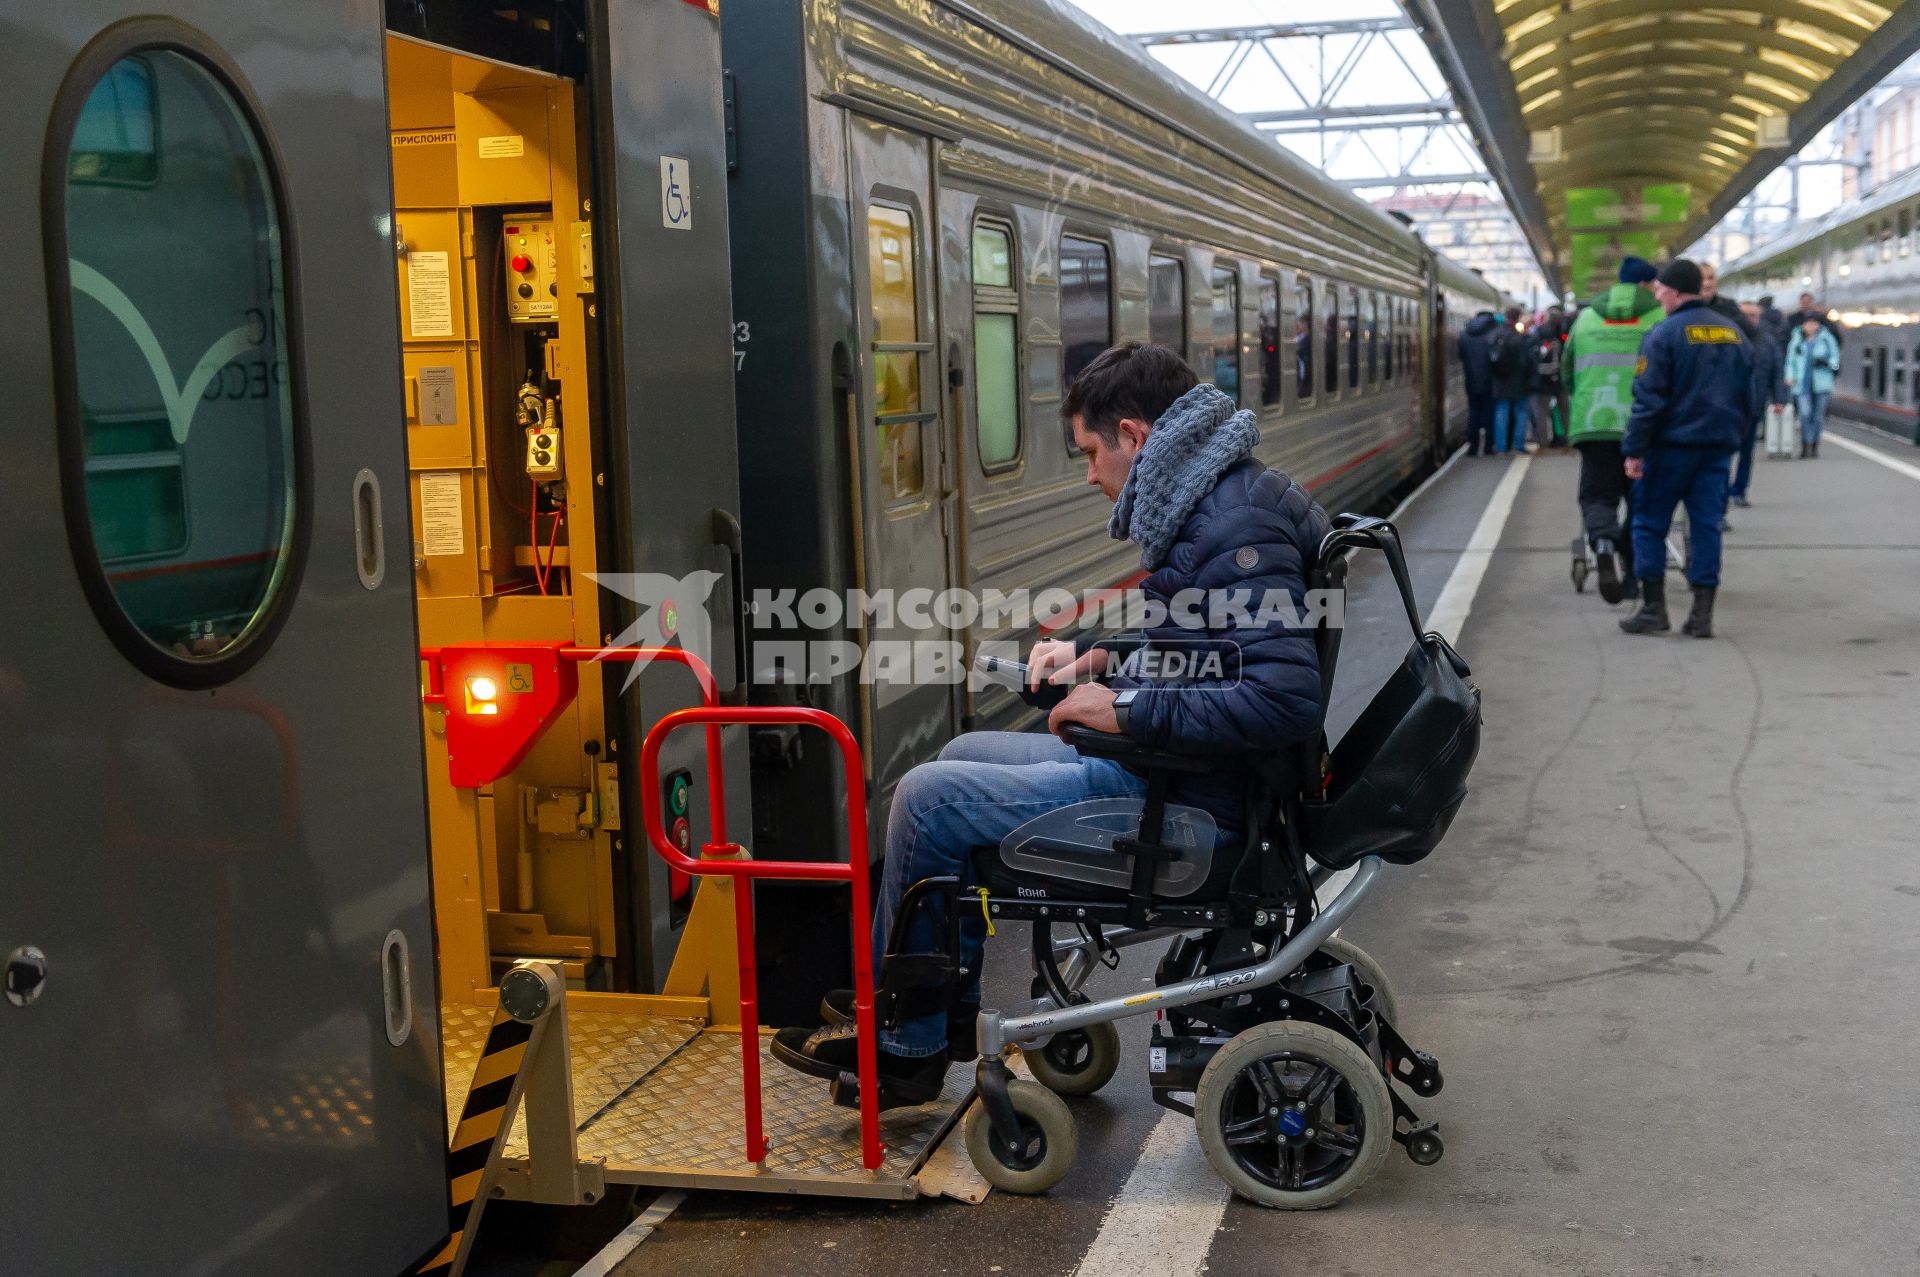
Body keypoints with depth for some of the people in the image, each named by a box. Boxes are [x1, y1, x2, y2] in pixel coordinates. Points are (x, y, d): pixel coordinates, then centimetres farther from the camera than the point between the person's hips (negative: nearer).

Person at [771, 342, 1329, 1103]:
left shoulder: (1237, 533, -23)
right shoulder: (1213, 505, 10)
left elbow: (1285, 700, -32)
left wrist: (1129, 710, -26)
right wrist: (1102, 656, 10)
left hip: (1182, 803, -11)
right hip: (1162, 766, 11)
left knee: (929, 796, -8)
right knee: (963, 756, 20)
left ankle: (901, 1046, 7)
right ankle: (949, 1004, 26)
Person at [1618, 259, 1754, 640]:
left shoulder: (1664, 334, -11)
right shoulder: (1734, 333, 10)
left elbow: (1648, 399, -14)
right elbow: (1748, 396, 16)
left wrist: (1633, 450, -10)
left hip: (1672, 443, -6)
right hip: (1719, 444, 6)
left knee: (1650, 523, 5)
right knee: (1707, 525, 6)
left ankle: (1654, 608, 4)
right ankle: (1703, 614, 4)